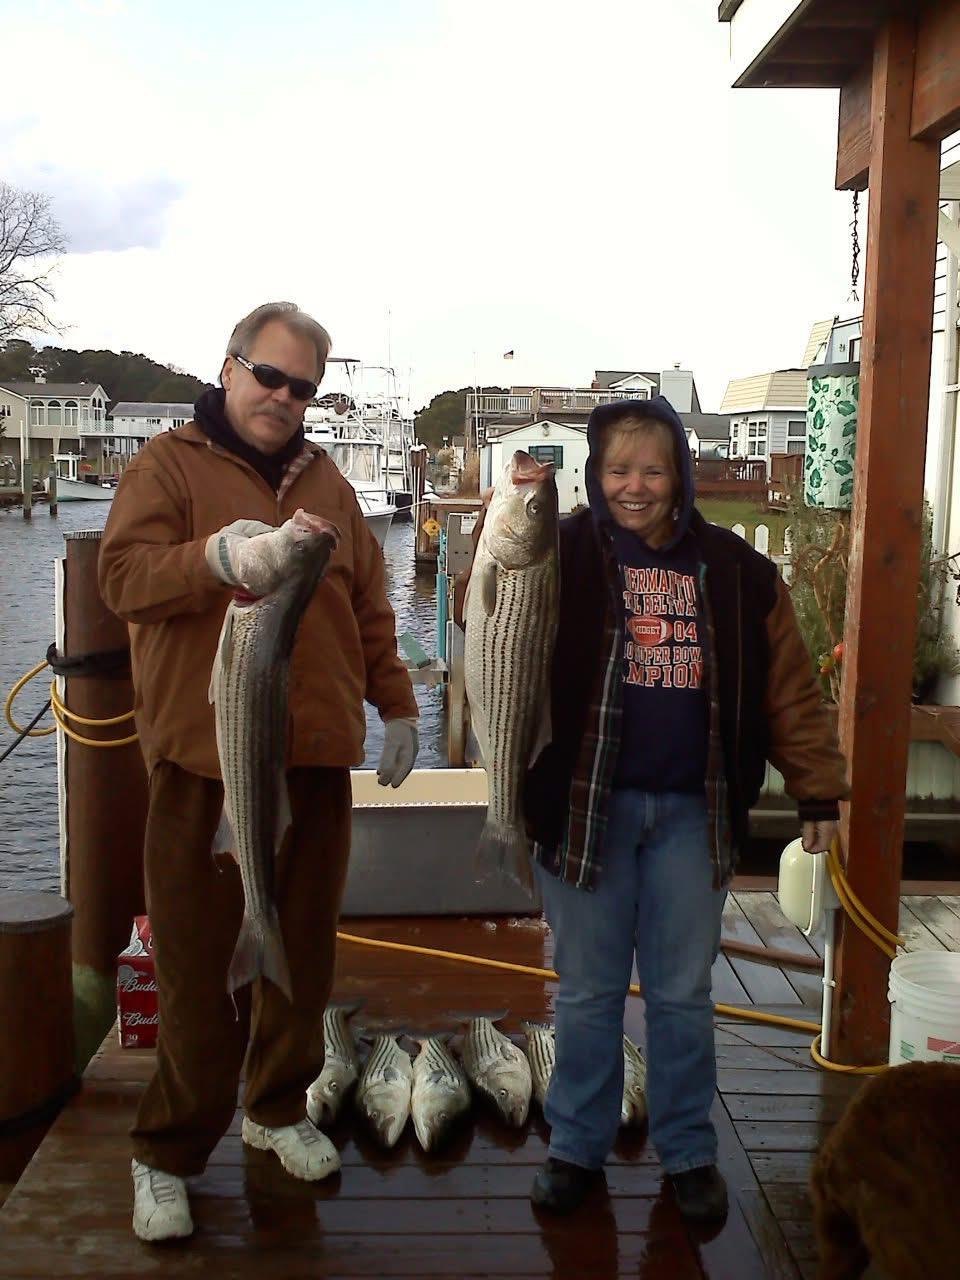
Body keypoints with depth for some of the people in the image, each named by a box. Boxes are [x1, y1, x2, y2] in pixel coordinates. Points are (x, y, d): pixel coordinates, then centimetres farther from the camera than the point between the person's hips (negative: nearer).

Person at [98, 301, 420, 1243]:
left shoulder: (326, 483, 15)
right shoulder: (168, 465, 0)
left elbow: (369, 606, 19)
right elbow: (122, 576, -14)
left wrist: (395, 704, 16)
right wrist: (219, 555, -30)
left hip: (316, 756, 5)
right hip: (205, 756, -5)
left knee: (304, 947, 13)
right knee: (202, 963, 1)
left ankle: (277, 1107, 32)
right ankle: (167, 1153, 17)